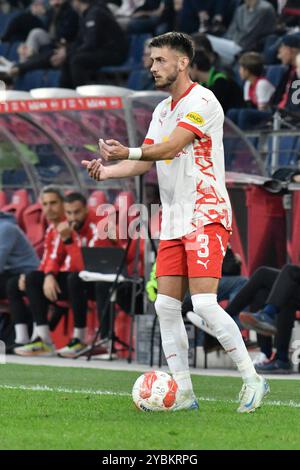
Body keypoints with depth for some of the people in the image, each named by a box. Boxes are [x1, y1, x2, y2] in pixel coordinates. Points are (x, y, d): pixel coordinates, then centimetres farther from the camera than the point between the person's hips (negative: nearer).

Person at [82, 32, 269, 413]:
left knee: (204, 303, -17)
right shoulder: (162, 110, 18)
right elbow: (146, 162, 15)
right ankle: (183, 393, 5)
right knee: (166, 306, 1)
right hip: (173, 221, 9)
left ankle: (252, 379, -6)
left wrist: (127, 152, -36)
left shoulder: (202, 102, -10)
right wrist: (105, 171, -2)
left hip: (206, 215, -9)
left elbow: (170, 148, -22)